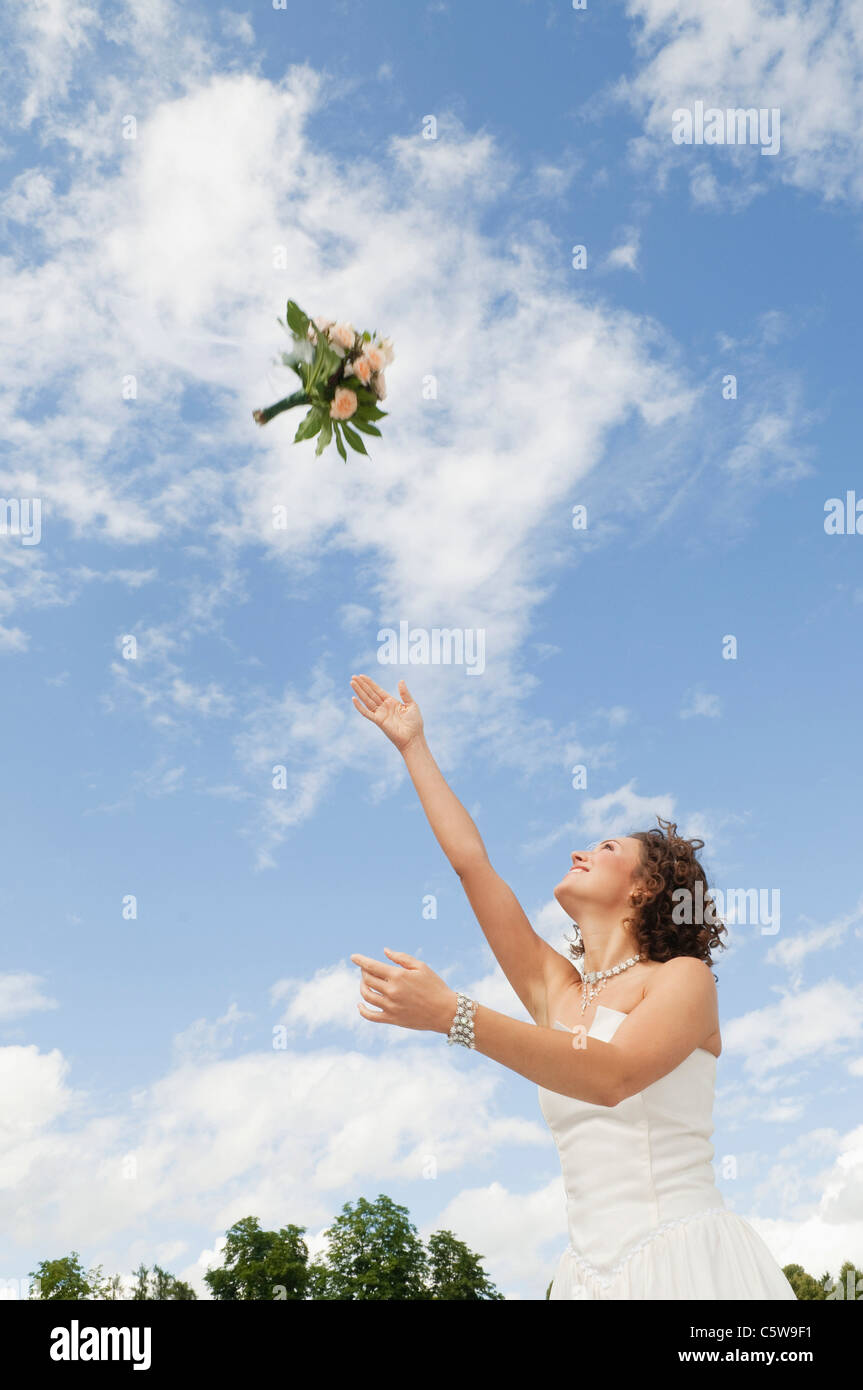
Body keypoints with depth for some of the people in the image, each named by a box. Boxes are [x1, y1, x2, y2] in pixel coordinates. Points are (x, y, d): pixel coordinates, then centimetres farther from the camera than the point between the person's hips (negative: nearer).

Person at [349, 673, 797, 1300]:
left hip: (687, 1257, -5)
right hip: (594, 1267, 5)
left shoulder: (685, 978, -3)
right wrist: (413, 747, 17)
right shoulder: (555, 987, 13)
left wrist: (451, 1014, -29)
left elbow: (613, 1076, -22)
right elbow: (471, 859, 13)